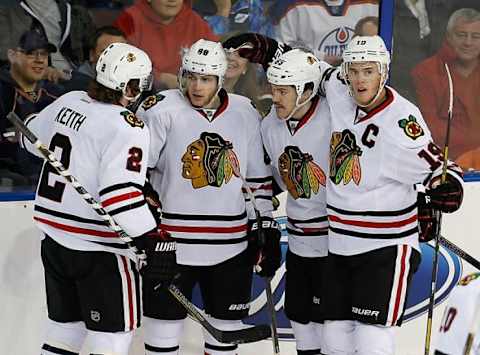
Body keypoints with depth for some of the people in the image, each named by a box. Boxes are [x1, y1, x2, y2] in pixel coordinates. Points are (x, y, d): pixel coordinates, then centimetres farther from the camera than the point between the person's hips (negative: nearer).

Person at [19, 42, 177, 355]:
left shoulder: (69, 102, 3)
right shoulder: (127, 127, -20)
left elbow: (31, 135, 21)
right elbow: (122, 192, -29)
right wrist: (154, 243, -27)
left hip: (55, 238, 8)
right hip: (99, 249, -8)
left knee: (66, 325, 19)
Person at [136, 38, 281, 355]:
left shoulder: (246, 114, 5)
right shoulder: (161, 110, -8)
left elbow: (258, 178, 11)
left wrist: (266, 229, 9)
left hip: (231, 245, 3)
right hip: (171, 243, -3)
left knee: (226, 328, 12)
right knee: (165, 323, 2)